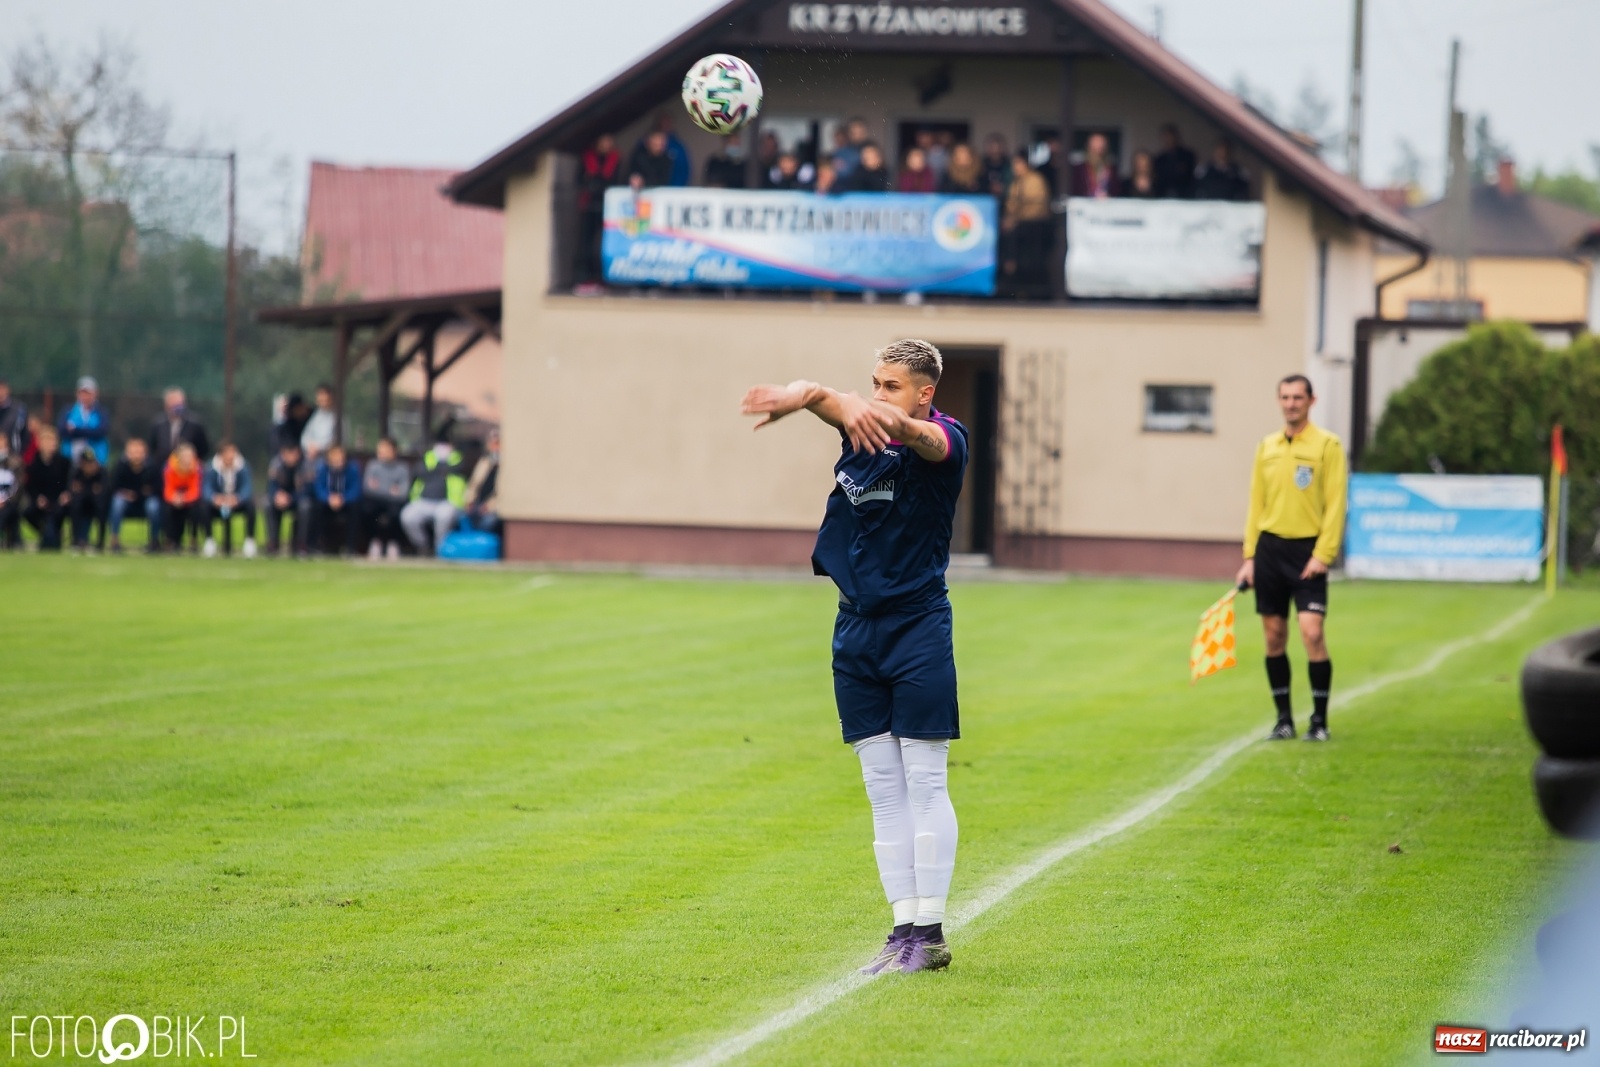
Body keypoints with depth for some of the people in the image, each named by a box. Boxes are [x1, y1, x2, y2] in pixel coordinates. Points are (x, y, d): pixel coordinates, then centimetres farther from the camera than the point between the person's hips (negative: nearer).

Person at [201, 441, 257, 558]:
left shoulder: (242, 468, -17)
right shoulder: (212, 468, -17)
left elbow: (247, 487, -27)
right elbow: (206, 488, -26)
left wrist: (238, 498, -49)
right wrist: (214, 498, -50)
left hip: (238, 502, 0)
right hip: (217, 503, 0)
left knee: (251, 504, -32)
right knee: (204, 505, -31)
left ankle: (250, 540, -13)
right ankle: (209, 539, -9)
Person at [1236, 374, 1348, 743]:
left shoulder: (1327, 445, -3)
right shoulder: (1266, 447, 11)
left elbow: (1335, 504, -7)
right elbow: (1256, 504, 14)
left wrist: (1323, 555, -14)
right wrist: (1249, 556, 8)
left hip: (1307, 550, -5)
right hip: (1270, 547, 5)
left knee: (1311, 631, -13)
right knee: (1274, 636, 5)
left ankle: (1320, 720, -4)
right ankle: (1284, 719, 14)